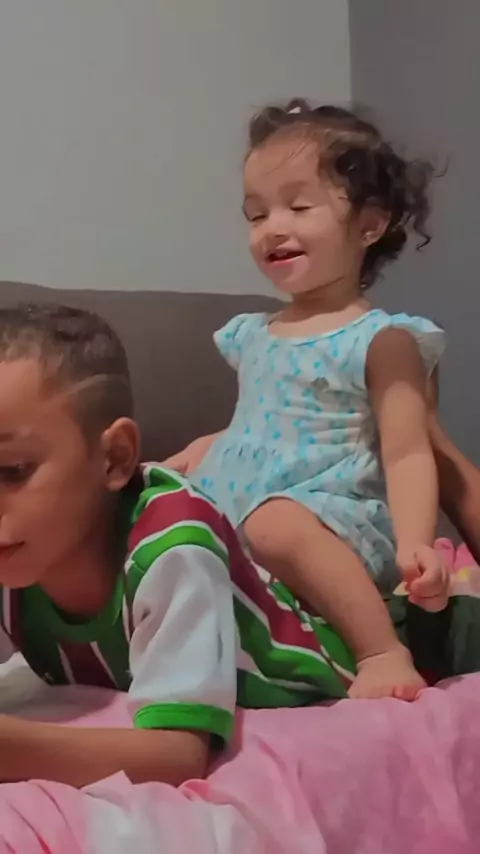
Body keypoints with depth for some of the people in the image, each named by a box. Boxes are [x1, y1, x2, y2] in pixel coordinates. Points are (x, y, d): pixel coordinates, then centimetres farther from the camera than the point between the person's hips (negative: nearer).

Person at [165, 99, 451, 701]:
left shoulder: (382, 338, -4)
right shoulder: (251, 336, 17)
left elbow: (406, 454, -10)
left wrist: (415, 544, -26)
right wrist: (176, 464, 17)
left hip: (330, 520, -8)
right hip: (228, 523, 8)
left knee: (276, 522, -38)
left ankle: (385, 654, -28)